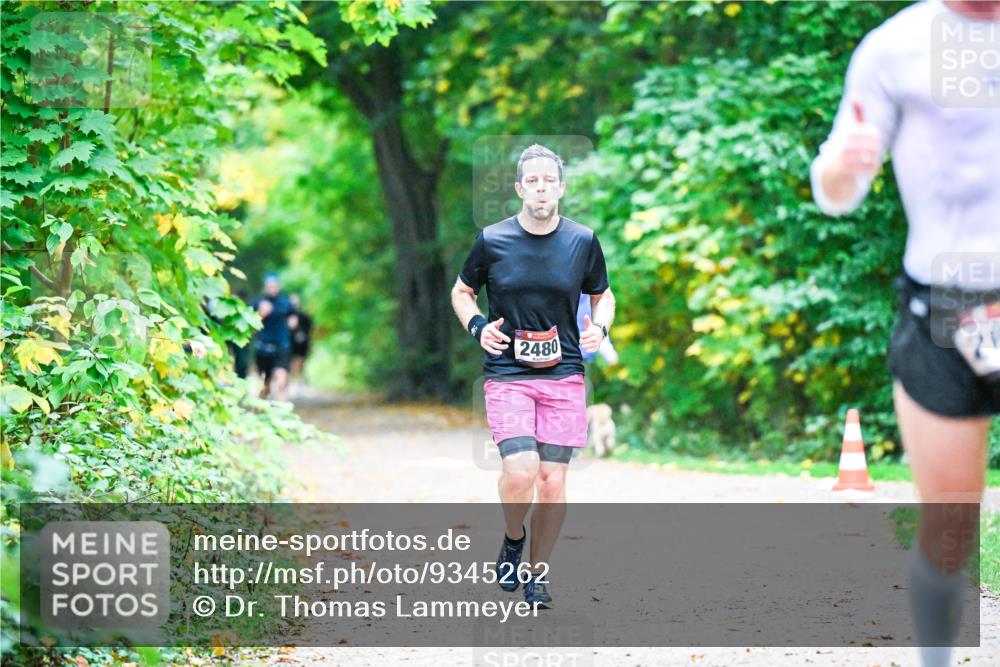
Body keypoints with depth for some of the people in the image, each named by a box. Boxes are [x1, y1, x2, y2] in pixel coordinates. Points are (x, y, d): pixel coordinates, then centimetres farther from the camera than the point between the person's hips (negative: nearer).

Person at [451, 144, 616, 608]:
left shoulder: (583, 242, 3)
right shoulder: (493, 241, -1)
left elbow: (603, 295, 19)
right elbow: (462, 292, 14)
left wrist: (600, 327, -2)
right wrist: (477, 327, -5)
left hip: (564, 377, 2)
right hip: (507, 375, -2)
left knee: (553, 480, 0)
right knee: (520, 472, -18)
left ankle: (537, 571, 18)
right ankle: (513, 540, 14)